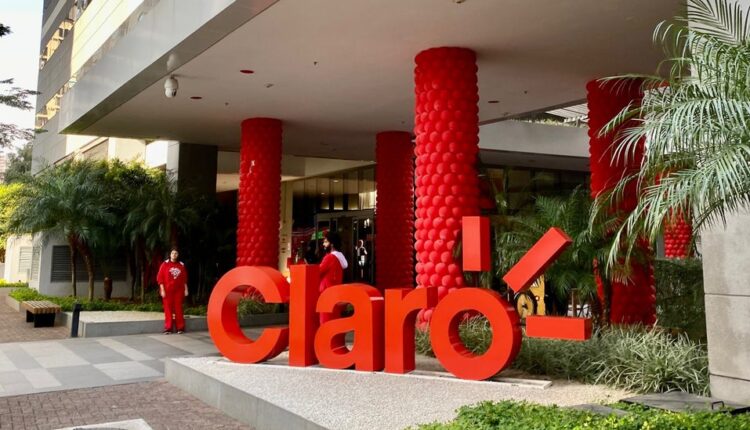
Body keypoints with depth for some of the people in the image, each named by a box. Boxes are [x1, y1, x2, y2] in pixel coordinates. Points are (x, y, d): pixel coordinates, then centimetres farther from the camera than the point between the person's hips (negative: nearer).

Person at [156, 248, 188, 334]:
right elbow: (160, 278, -2)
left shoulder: (181, 265, 7)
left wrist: (186, 289, 4)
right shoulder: (165, 264, 0)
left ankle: (180, 328, 7)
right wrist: (162, 290, -9)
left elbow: (184, 279, 10)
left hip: (178, 291, 2)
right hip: (167, 291, -1)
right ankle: (168, 328, 5)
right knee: (168, 309, 0)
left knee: (178, 309, 2)